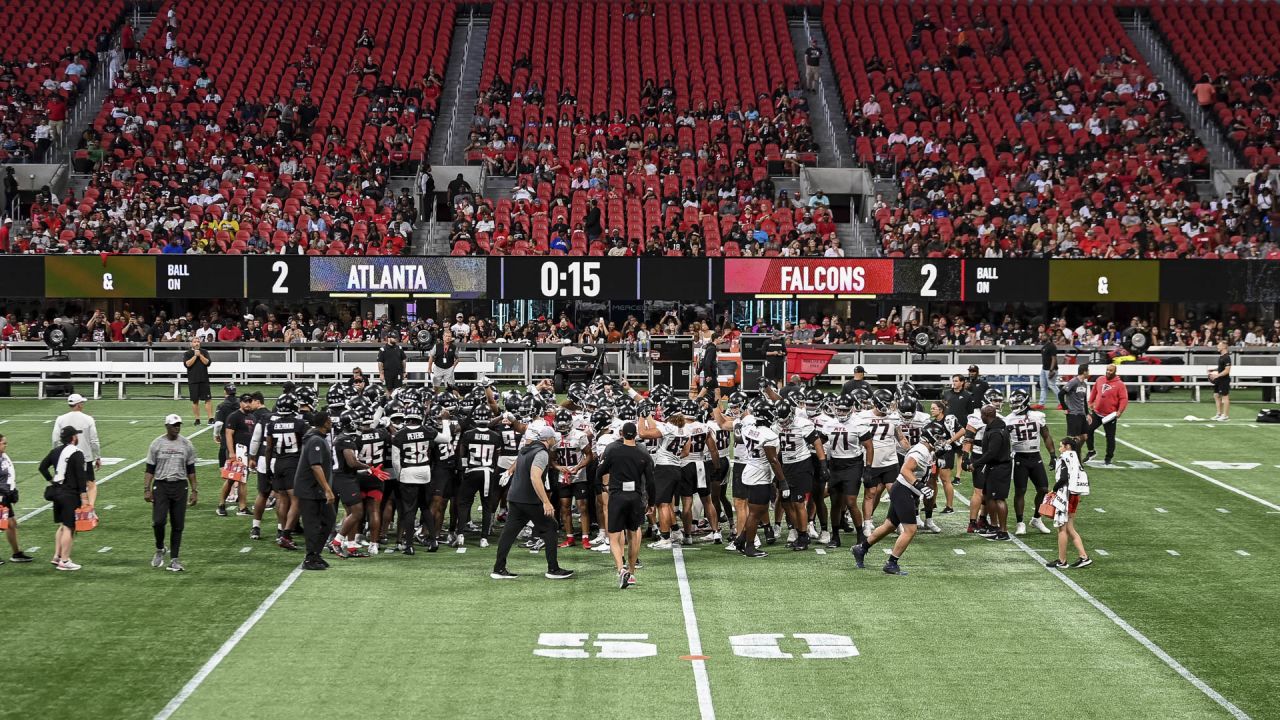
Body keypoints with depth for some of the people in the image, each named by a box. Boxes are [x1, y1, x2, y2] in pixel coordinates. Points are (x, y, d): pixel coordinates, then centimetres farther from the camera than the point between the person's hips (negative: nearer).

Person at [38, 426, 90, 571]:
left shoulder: (55, 451, 9)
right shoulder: (77, 453, -14)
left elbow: (42, 467, 13)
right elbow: (81, 477, -17)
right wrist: (84, 498, -17)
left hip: (57, 492, 8)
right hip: (71, 494, -8)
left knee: (62, 525, 20)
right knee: (69, 528, -3)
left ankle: (57, 556, 21)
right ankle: (64, 561, -2)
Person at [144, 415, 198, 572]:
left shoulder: (186, 445, 4)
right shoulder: (157, 444, 0)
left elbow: (191, 470, 10)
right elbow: (150, 469, 2)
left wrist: (194, 491, 7)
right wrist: (147, 489, -5)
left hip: (180, 487, 2)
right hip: (161, 485, -2)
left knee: (177, 525, 2)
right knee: (158, 521, -13)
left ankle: (174, 560, 10)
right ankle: (159, 550, 13)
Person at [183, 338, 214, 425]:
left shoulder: (204, 352, 10)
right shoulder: (187, 354, 6)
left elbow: (207, 362, -2)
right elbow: (187, 364, -9)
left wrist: (200, 355, -9)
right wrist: (195, 356, -10)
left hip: (204, 380, 0)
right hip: (193, 381, 0)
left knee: (208, 399, -7)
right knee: (195, 401, 4)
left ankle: (210, 418, -8)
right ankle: (197, 419, 11)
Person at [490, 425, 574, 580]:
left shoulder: (524, 450, 15)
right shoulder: (542, 453, -14)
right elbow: (535, 477, -25)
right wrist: (546, 502, -27)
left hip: (514, 497, 8)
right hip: (530, 500, -8)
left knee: (509, 532, 8)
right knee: (549, 529, 3)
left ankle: (498, 569, 7)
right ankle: (553, 570, 5)